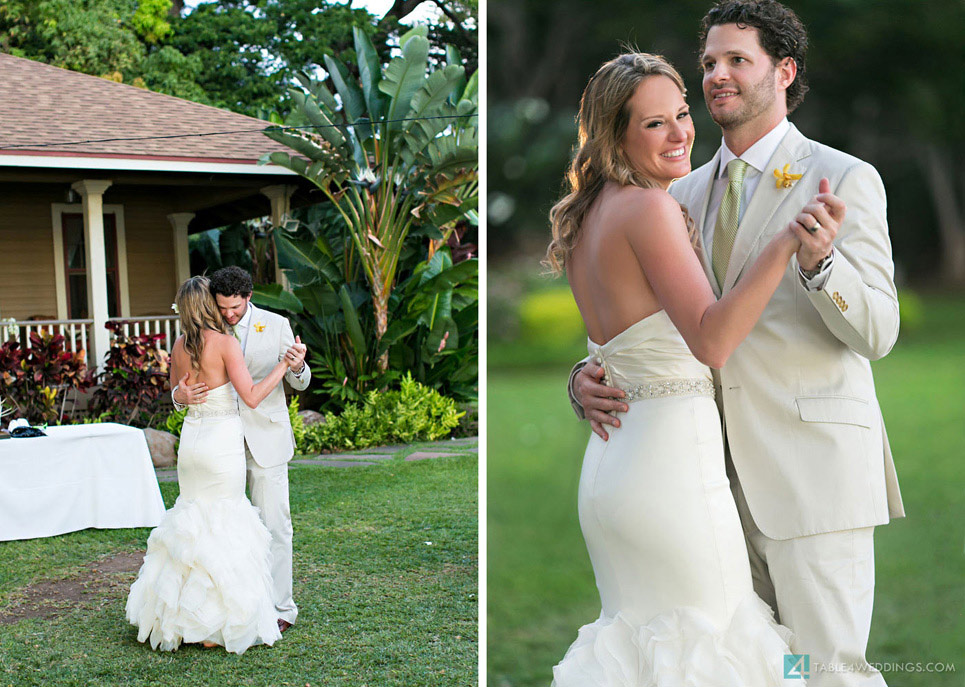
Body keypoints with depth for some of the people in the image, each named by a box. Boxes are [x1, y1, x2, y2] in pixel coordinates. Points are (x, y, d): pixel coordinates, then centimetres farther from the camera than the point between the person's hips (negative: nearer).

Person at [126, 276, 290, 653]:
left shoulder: (180, 346, 6)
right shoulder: (225, 343, -13)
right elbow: (252, 396, -17)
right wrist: (284, 364, -10)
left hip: (191, 438, 6)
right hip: (222, 441, -6)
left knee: (193, 520, 17)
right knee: (222, 527, 3)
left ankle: (174, 614, 23)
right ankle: (213, 625, 7)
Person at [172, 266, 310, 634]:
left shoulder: (276, 325, -2)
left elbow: (299, 383, 2)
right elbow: (183, 386, 6)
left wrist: (298, 366, -22)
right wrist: (180, 395, -19)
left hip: (265, 437, -2)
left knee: (274, 524, -2)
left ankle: (281, 607, 7)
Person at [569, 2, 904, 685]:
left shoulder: (846, 180, -5)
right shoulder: (685, 194, 11)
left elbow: (877, 332, -11)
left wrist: (818, 259, -31)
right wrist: (587, 376, -7)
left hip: (813, 464, -5)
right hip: (723, 471, 5)